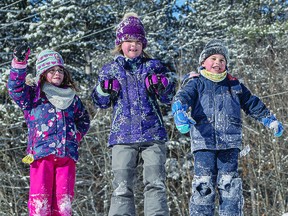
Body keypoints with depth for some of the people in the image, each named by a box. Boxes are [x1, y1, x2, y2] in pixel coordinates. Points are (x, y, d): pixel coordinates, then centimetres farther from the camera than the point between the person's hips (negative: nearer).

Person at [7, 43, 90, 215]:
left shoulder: (72, 98, 22)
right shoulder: (33, 94, 12)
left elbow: (84, 120, 32)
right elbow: (16, 88, -7)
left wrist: (77, 134, 13)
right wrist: (19, 63, -19)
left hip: (67, 154, 3)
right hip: (41, 154, -3)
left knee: (64, 198, 1)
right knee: (40, 198, -9)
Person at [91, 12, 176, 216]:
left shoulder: (154, 66, 10)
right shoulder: (110, 70, 12)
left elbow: (168, 98, 11)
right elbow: (101, 103, 12)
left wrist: (164, 85, -11)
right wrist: (104, 91, -10)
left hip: (153, 134, 0)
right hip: (123, 136, 0)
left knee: (155, 183, -5)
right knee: (122, 187, -3)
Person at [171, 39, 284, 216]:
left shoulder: (234, 84, 17)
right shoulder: (196, 83, 6)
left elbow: (252, 103, 27)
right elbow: (182, 97, -13)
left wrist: (270, 120, 28)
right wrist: (180, 113, -34)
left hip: (230, 143, 3)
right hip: (203, 141, -2)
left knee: (229, 184, 0)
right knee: (204, 183, -7)